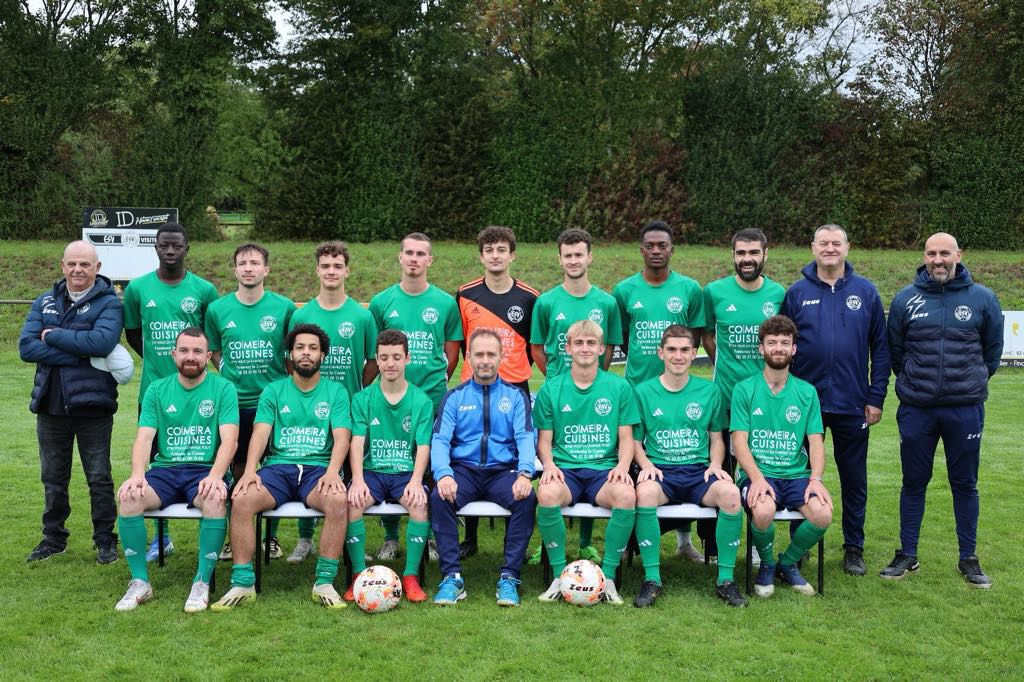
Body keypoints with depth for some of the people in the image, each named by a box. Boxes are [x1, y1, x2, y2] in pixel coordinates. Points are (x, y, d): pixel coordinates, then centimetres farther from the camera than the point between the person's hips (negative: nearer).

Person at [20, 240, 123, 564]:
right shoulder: (45, 302, 7)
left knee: (99, 478, 5)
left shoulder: (108, 302, -4)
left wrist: (53, 335, -15)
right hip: (50, 404, 4)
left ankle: (105, 541, 17)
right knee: (53, 477, 15)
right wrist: (80, 356, -17)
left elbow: (102, 341, -24)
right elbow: (26, 346, -7)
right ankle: (53, 538, 28)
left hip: (92, 404, -4)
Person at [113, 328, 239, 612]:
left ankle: (202, 583, -19)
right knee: (129, 498, -27)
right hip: (165, 470, 3)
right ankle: (140, 583, -13)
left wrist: (215, 476, -25)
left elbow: (229, 440, -7)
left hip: (205, 471, -2)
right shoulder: (157, 390, 12)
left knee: (215, 500, -35)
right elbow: (144, 437, 2)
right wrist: (138, 474, -18)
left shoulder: (223, 389, 4)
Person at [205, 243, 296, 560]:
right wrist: (229, 374, 5)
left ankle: (272, 536, 17)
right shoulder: (218, 309, 3)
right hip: (234, 402, 1)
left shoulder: (284, 307, -1)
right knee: (238, 469, 8)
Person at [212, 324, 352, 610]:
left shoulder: (336, 392, 12)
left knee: (339, 500, -35)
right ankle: (242, 583, -22)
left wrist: (332, 471, -21)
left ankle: (325, 583, -25)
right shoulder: (274, 391, 15)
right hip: (278, 466, 1)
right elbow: (260, 432, 2)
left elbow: (341, 436, -1)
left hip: (318, 468, -1)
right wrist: (250, 470, -17)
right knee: (241, 500, -29)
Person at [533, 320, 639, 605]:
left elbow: (626, 438, 9)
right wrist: (549, 464, -10)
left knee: (626, 495, -34)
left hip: (604, 469, 0)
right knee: (547, 494, -35)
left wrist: (622, 465, -11)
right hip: (564, 469, 0)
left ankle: (608, 577, -18)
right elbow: (544, 440, 11)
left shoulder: (619, 387, 9)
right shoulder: (551, 389, 9)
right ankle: (560, 576, -18)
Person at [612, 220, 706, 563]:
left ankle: (684, 537, 16)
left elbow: (695, 336, 9)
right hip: (636, 386, 0)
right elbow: (619, 338, 11)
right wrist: (639, 360, 2)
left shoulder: (690, 289, 4)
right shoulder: (624, 290, 4)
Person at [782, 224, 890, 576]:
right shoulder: (796, 293, 1)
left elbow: (880, 348, 3)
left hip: (853, 405, 0)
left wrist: (876, 397, -2)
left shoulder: (866, 292, 2)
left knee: (854, 480, 9)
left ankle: (854, 548, 23)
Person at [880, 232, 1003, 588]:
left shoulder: (982, 299, -1)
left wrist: (973, 382, 13)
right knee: (913, 483, 10)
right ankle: (907, 555, 21)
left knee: (965, 484, 9)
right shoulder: (906, 299, 0)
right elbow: (895, 350, 11)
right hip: (916, 410, 1)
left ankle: (969, 558, 21)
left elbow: (993, 349, 11)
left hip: (966, 410, 0)